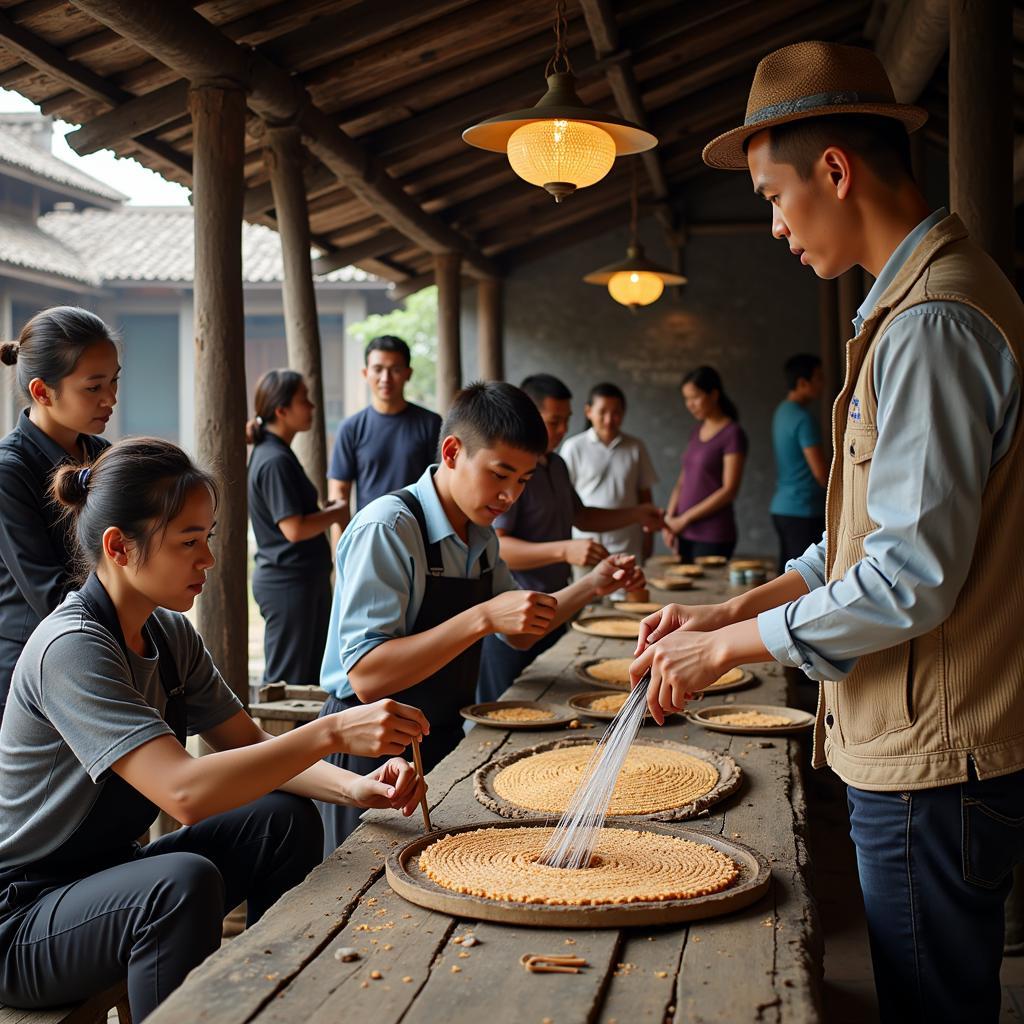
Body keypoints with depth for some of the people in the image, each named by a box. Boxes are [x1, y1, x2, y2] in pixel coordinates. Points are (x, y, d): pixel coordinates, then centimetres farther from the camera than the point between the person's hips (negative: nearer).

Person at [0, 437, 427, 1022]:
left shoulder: (170, 634, 2)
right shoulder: (73, 649, -25)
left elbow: (249, 744, 3)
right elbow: (184, 791, -36)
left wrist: (354, 787, -15)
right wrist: (332, 732, -36)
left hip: (108, 876, 8)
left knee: (286, 819, -5)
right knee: (186, 882, -34)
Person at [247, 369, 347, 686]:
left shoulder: (275, 453, 12)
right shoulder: (274, 460, -20)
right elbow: (294, 529, -24)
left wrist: (326, 510, 7)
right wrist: (336, 513, -10)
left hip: (306, 578, 10)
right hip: (288, 580, -10)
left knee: (314, 674, 16)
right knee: (287, 680, -1)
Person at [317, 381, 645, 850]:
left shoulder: (480, 535, 5)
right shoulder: (386, 529, -22)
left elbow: (517, 634, 18)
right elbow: (367, 676, -30)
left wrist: (592, 585, 2)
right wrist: (483, 618, -34)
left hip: (444, 739, 8)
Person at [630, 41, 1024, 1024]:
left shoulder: (932, 324, -21)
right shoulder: (921, 299, 13)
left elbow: (913, 577, -24)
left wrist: (730, 646, -14)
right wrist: (736, 608, 10)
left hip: (934, 766, -10)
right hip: (909, 747, 10)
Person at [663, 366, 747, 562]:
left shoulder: (733, 434, -7)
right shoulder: (697, 431, 14)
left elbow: (729, 490, -12)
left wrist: (684, 519, -11)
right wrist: (670, 520, 0)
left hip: (714, 536, -6)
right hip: (685, 534, 6)